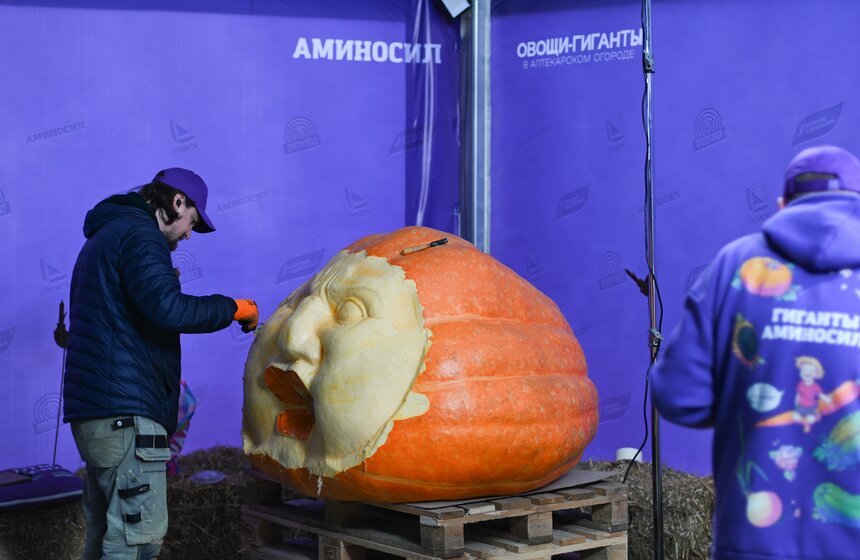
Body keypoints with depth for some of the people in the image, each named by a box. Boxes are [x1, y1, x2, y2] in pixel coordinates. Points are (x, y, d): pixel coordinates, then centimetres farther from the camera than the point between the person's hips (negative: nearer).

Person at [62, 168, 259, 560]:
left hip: (92, 409, 11)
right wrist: (234, 308, -10)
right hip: (126, 411, -11)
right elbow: (166, 308, -22)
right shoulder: (139, 235, -8)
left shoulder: (102, 238, 25)